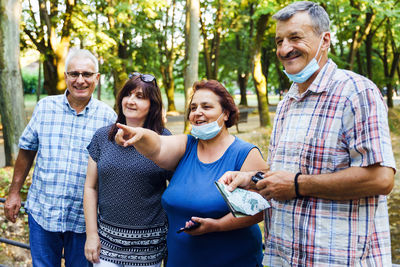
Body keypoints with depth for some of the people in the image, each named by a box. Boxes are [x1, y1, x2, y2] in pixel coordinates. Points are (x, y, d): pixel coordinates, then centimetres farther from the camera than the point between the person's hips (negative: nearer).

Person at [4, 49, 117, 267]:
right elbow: (27, 150, 9)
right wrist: (14, 192, 9)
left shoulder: (107, 116, -3)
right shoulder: (44, 107, 0)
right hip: (42, 211, 1)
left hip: (84, 218, -1)